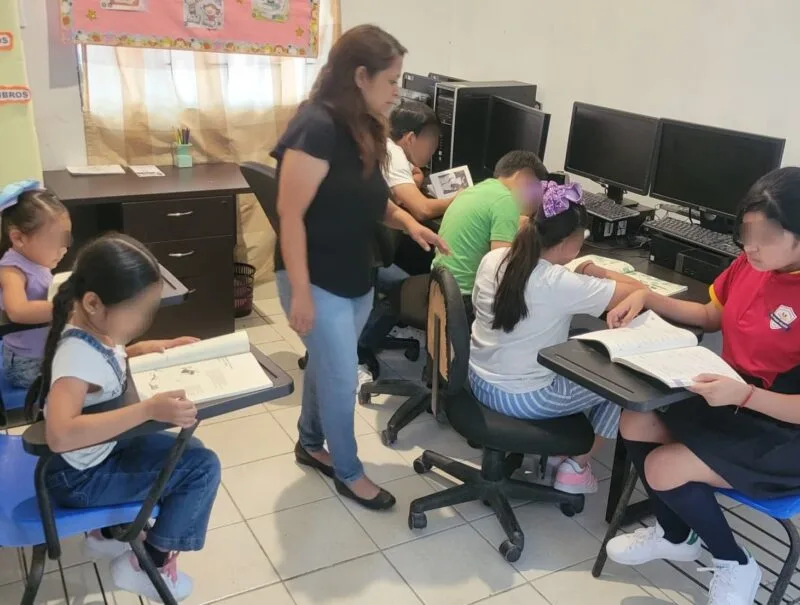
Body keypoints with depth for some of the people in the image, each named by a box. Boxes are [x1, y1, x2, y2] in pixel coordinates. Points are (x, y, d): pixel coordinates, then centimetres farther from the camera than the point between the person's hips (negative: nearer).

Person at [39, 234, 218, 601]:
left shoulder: (92, 327, -8)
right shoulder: (79, 355, -34)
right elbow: (60, 435, -48)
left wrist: (146, 349, -1)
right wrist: (149, 409, -51)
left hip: (99, 450, 9)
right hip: (79, 476, -9)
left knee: (186, 449, 20)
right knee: (203, 467, -11)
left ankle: (109, 533, 29)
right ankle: (147, 564, 8)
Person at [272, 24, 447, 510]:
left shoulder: (363, 129, 5)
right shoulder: (317, 127, -21)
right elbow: (291, 215, -22)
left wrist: (407, 221, -2)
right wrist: (300, 293, -23)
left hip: (357, 278, 8)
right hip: (318, 282, -8)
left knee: (326, 366, 21)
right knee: (343, 378, 2)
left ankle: (310, 444, 41)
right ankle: (349, 473, 22)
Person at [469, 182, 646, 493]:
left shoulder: (492, 258, -6)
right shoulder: (560, 284, -24)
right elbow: (639, 292, -17)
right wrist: (602, 273, 1)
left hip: (478, 380, 7)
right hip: (521, 399, -7)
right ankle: (574, 469, 22)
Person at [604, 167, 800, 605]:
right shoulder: (751, 264, -4)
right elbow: (711, 317, 15)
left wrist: (743, 393, -36)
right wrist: (647, 298, 2)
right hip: (729, 402, 8)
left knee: (663, 469, -19)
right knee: (634, 424, -5)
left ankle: (734, 564, 10)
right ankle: (676, 535, 20)